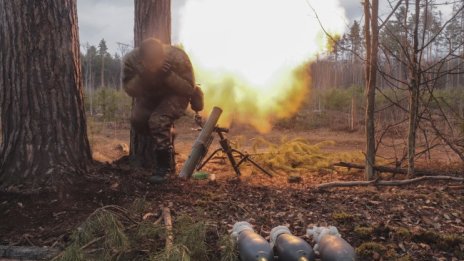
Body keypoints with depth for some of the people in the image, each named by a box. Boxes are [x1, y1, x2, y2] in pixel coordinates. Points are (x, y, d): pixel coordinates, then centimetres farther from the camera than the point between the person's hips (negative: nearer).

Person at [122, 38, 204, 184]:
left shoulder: (178, 58, -32)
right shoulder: (130, 60, -25)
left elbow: (189, 89, -27)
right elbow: (130, 91, -18)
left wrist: (168, 75, -41)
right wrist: (141, 76, -38)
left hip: (175, 95, -4)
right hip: (149, 95, 5)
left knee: (158, 121, -27)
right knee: (137, 121, -16)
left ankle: (164, 167, -11)